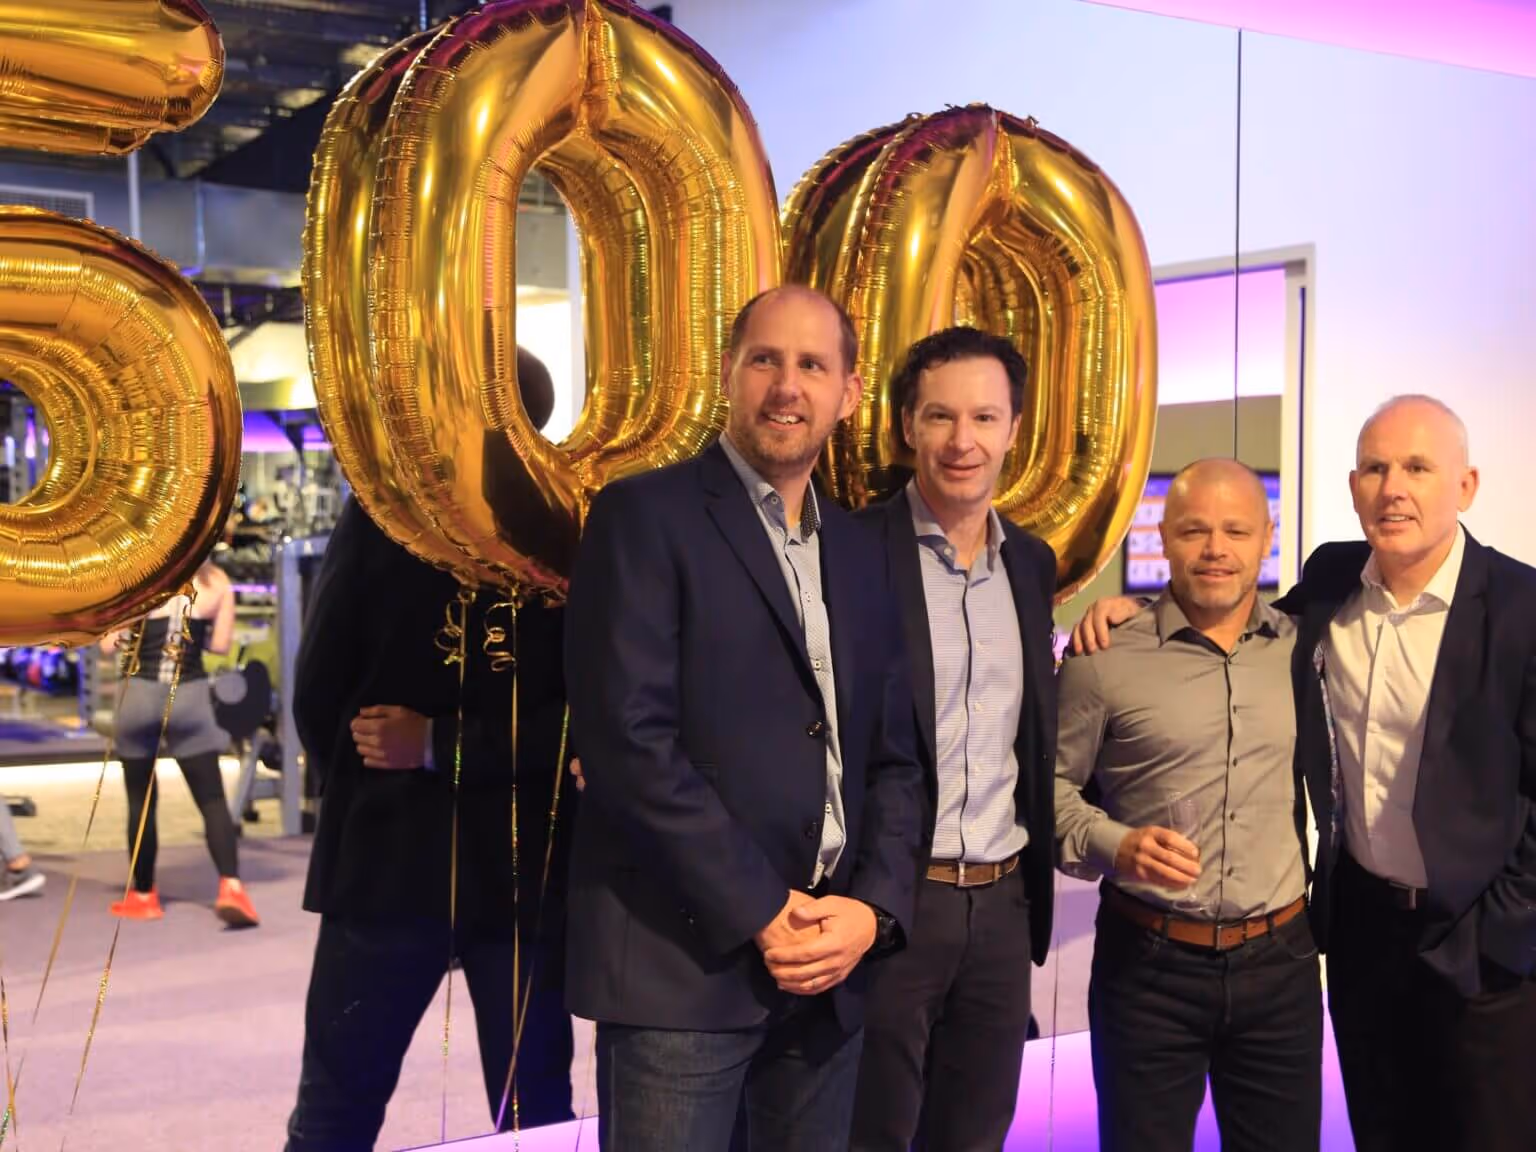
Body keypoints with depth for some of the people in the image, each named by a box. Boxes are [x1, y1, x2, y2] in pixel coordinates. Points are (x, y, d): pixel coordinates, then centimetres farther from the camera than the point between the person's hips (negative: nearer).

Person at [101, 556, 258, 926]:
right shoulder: (216, 583, 1)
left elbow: (108, 645, -1)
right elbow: (220, 644, 7)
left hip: (141, 694, 0)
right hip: (189, 697, 1)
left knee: (141, 801, 11)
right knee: (212, 799, 1)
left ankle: (143, 895, 19)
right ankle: (230, 885, -16)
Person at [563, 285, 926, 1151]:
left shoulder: (860, 552, 14)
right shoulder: (646, 516, -5)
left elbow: (895, 756, 13)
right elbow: (627, 737, -14)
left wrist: (873, 908, -4)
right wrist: (760, 913, -14)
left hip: (830, 962, 6)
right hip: (683, 957, -5)